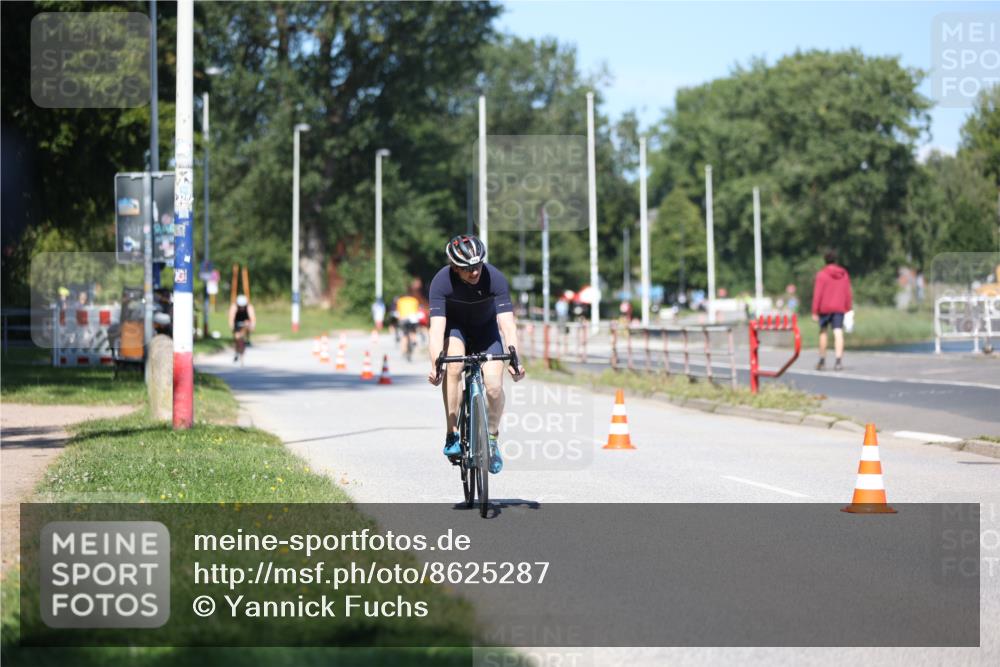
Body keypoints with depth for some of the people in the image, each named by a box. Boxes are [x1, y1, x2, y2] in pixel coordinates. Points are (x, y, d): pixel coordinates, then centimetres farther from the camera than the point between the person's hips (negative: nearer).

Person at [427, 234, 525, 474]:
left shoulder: (495, 279, -30)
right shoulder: (441, 281, -30)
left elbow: (507, 323, -35)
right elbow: (437, 327, -37)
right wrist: (435, 365, -50)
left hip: (486, 329, 1)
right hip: (455, 326, -1)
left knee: (494, 387, -18)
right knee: (453, 366, -32)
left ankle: (492, 438, 8)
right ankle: (453, 433, -22)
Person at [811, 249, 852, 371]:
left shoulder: (821, 274, -6)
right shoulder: (844, 274, 7)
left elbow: (817, 294, -8)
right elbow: (847, 293, 8)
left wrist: (815, 311, -5)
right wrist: (848, 309, 13)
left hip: (824, 308, -2)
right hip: (839, 309, 2)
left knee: (823, 332, 13)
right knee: (838, 333, -6)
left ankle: (822, 360, 18)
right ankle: (838, 360, -20)